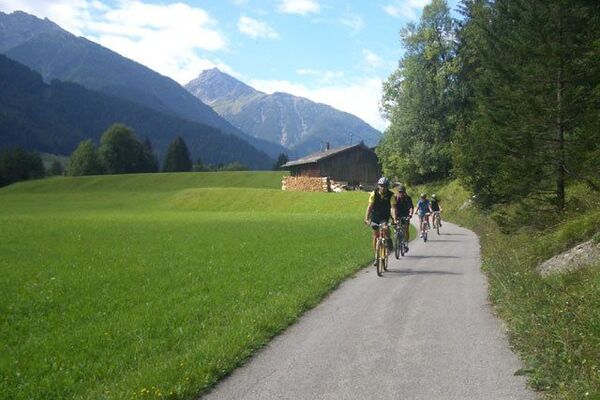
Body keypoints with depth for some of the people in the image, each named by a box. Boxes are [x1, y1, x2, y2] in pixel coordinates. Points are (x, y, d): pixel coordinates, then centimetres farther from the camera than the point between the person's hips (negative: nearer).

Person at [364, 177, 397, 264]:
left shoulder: (391, 195, -17)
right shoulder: (374, 194, -17)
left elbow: (393, 208, -26)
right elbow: (369, 207, -23)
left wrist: (394, 219, -41)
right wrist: (367, 219, -36)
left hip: (385, 216, -1)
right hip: (375, 215, 1)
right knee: (375, 237, 0)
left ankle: (389, 240, -5)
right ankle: (376, 256, 10)